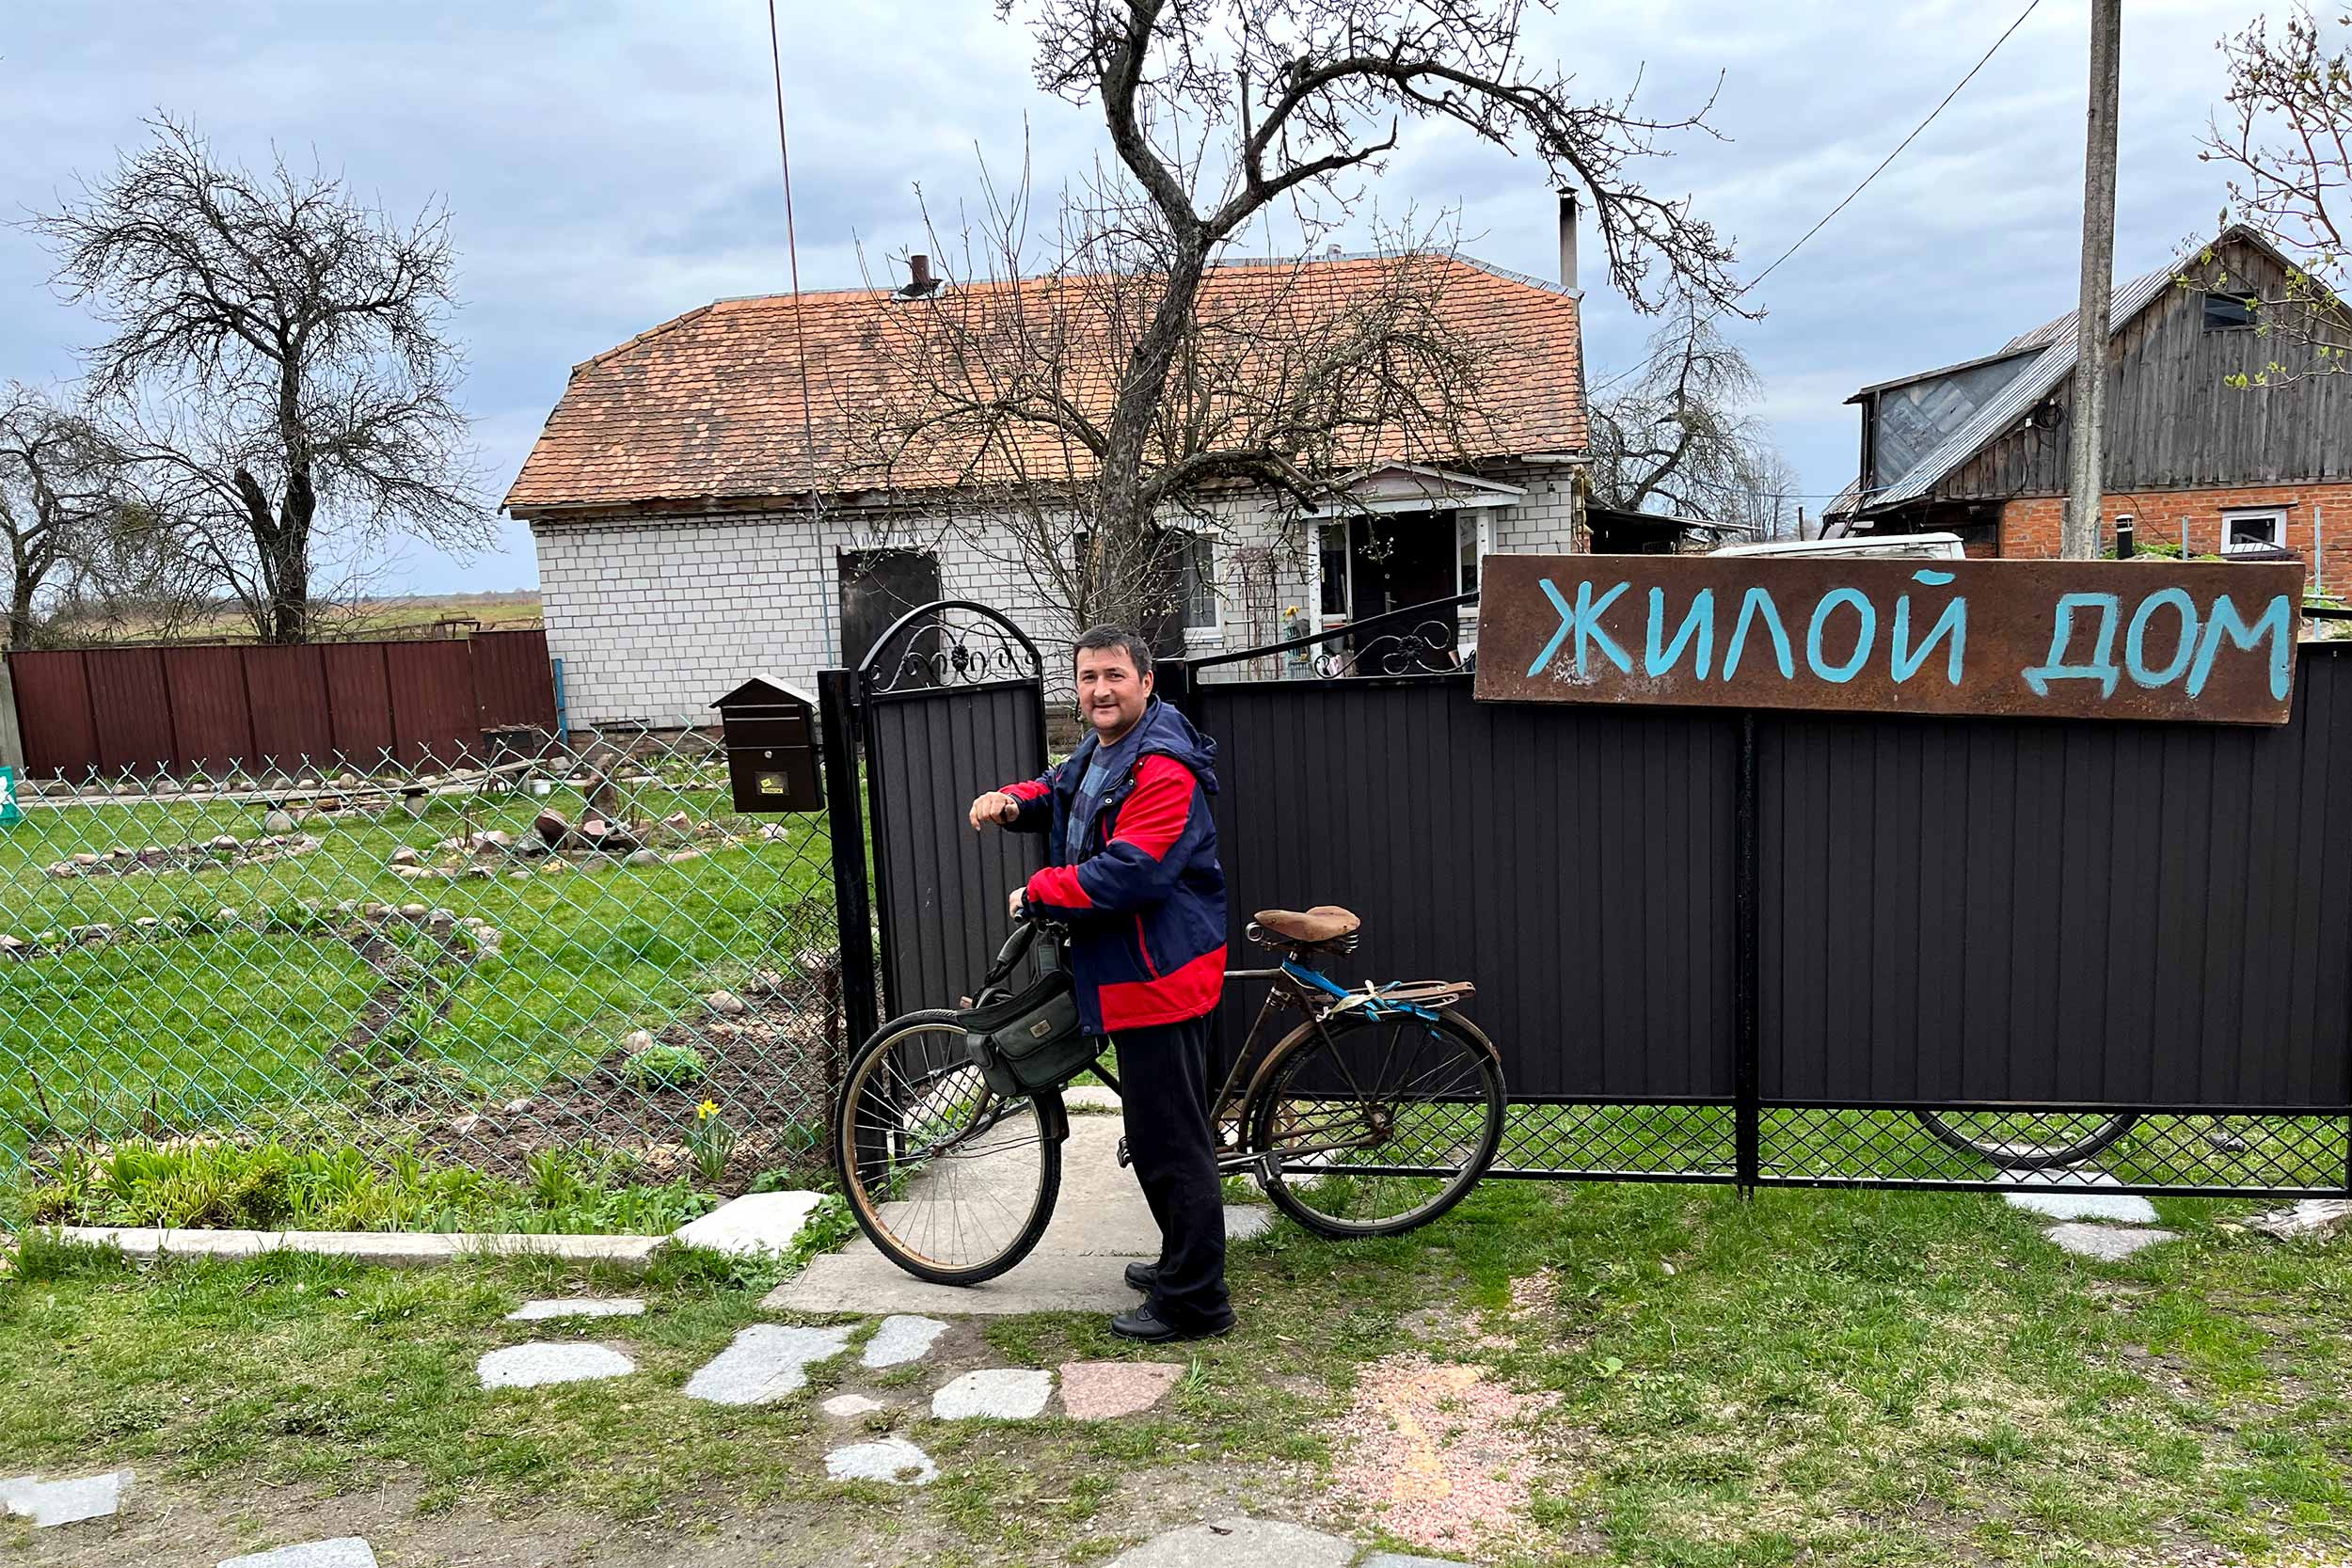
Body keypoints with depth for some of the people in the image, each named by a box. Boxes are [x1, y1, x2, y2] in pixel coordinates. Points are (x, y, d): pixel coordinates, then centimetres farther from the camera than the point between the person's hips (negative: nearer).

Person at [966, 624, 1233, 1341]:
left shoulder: (1163, 769, -21)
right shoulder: (1098, 752, 13)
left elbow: (1126, 873, -30)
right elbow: (1059, 795, 32)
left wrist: (1036, 895, -17)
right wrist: (1011, 802, 8)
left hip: (1158, 972, -11)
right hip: (1131, 968, 11)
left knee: (1167, 1137, -4)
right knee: (1167, 1129, 21)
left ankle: (1193, 1301, 6)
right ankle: (1184, 1261, 37)